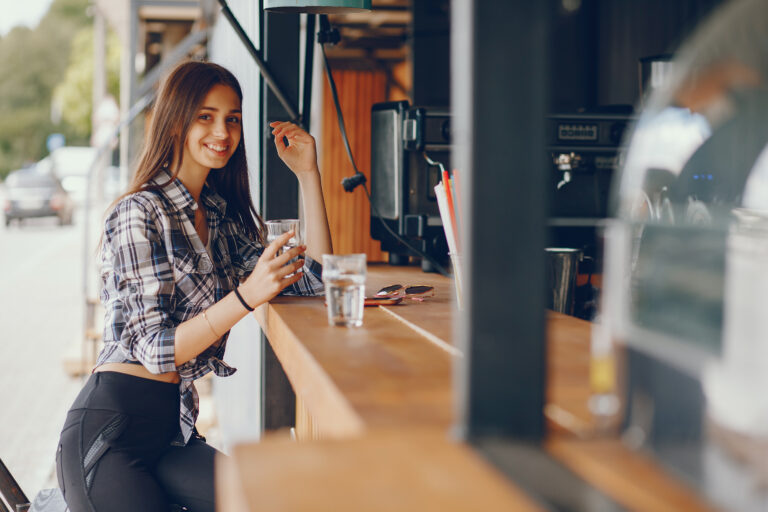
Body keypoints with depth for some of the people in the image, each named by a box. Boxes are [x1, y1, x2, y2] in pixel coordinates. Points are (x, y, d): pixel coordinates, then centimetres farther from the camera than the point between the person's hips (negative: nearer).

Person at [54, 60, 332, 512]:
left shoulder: (223, 217, 13)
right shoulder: (141, 212, -9)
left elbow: (313, 280, 8)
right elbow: (156, 349, -16)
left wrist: (308, 173, 7)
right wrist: (246, 297, -29)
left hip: (172, 431, 6)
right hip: (110, 429, -6)